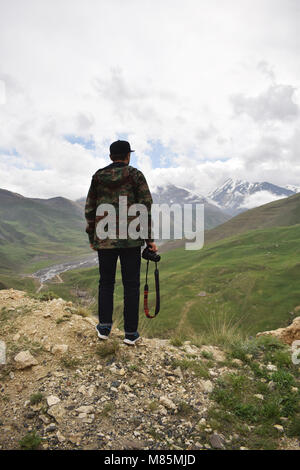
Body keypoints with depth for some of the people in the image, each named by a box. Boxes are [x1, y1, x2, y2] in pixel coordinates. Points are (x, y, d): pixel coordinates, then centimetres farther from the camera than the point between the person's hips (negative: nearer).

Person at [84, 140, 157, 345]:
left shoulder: (98, 176, 8)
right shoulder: (136, 175, -1)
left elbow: (90, 209, 7)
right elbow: (146, 207, -8)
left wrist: (92, 238, 15)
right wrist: (150, 238, -4)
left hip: (105, 239, 2)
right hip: (131, 239, -2)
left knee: (106, 282, 17)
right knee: (131, 285, 7)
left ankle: (104, 327, 17)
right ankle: (131, 332, 12)